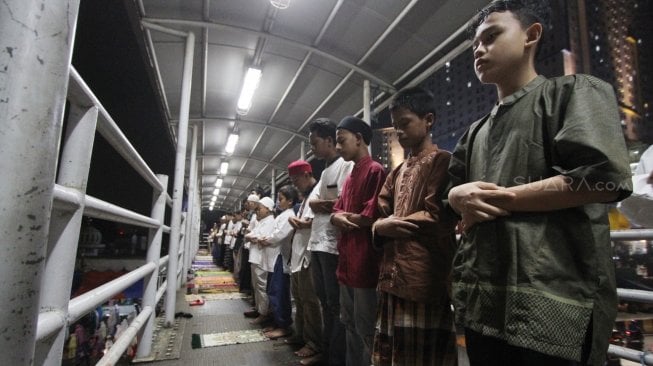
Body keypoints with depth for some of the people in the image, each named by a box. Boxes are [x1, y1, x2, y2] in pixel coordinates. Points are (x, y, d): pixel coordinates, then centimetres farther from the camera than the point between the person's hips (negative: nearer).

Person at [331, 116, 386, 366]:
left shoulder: (375, 171, -12)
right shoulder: (350, 176, 17)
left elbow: (372, 216, -21)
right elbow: (337, 211, 16)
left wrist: (346, 216, -5)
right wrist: (338, 217, -7)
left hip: (365, 261, -9)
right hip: (347, 260, 9)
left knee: (365, 328, 3)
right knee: (349, 324, 20)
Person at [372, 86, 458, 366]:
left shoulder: (442, 161, -3)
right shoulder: (397, 173, 19)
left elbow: (438, 217, -13)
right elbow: (379, 214, 13)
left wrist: (393, 224, -5)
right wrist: (380, 227, -9)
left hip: (425, 279, -7)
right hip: (393, 278, 8)